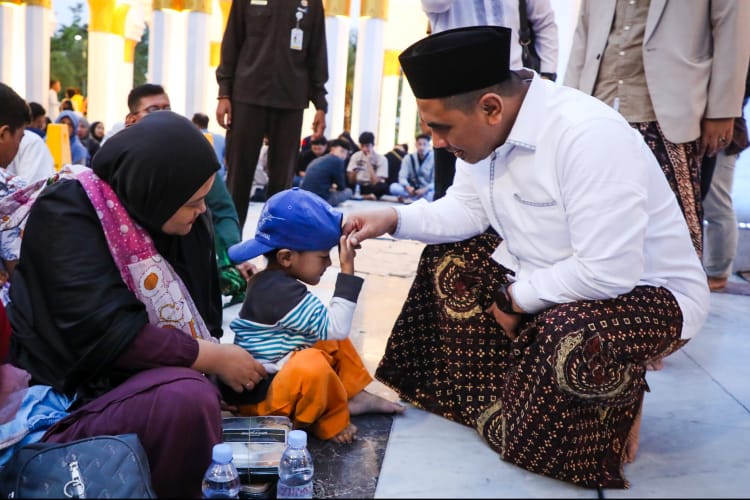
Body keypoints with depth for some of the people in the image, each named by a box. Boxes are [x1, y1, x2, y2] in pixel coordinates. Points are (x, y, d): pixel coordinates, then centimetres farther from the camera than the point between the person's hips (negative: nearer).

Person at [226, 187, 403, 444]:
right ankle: (328, 422, -10)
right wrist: (347, 272, -25)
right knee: (312, 364, -38)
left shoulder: (275, 283, 5)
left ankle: (353, 395, 7)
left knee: (336, 342, 18)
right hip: (259, 397, -11)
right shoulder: (282, 292, -27)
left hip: (278, 376, 11)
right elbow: (335, 327, -27)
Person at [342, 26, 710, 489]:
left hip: (643, 290, -8)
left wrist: (516, 298, -20)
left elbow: (608, 273, -34)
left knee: (571, 338, -37)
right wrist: (394, 218, -9)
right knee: (449, 259, 6)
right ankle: (495, 398, 6)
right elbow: (466, 209, 6)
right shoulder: (484, 128, -7)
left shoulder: (588, 137, -33)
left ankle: (619, 401, -1)